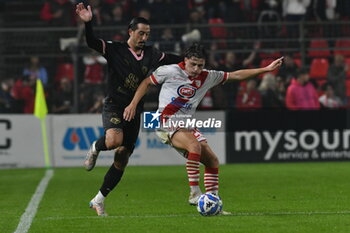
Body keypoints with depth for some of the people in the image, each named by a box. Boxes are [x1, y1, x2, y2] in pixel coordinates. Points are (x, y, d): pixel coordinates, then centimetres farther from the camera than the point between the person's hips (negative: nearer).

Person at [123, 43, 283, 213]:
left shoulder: (207, 77, 7)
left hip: (186, 125, 7)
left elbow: (235, 75, 14)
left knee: (212, 161, 0)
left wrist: (266, 69, 11)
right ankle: (194, 194, -28)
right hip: (167, 122, -7)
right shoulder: (170, 71, -7)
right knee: (195, 146, -31)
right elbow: (147, 82, 5)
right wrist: (133, 105, -2)